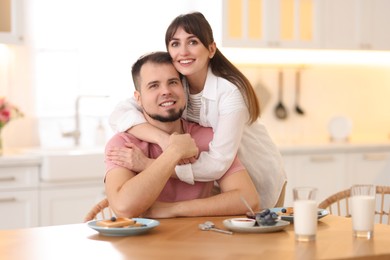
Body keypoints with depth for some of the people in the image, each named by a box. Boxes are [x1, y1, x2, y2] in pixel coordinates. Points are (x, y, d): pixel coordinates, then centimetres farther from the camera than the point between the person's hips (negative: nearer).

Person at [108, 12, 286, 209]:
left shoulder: (230, 91, -29)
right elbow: (119, 114, -24)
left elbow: (218, 163, -36)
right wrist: (164, 139, -41)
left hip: (260, 183, -4)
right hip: (220, 182, 4)